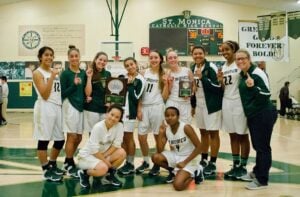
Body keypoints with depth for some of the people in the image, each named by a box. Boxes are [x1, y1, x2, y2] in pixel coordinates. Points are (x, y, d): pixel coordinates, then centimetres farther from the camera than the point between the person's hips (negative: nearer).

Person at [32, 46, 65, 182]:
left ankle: (52, 165, 29)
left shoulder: (54, 72, 16)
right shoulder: (38, 73, -5)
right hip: (45, 108, -8)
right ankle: (47, 171, 6)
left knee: (60, 139, 12)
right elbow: (45, 95, -16)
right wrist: (52, 76, -17)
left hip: (58, 107, 8)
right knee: (44, 140, -3)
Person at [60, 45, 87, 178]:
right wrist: (74, 85, -22)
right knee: (72, 137, -4)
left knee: (79, 138, 11)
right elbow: (62, 93, -11)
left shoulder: (83, 73, 9)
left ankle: (68, 162, 28)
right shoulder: (65, 74, -7)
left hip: (81, 107, 6)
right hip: (70, 106, -6)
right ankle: (70, 166, 8)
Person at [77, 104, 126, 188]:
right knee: (103, 168, -33)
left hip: (102, 155, 6)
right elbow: (94, 150, -23)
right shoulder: (98, 127, -24)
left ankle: (109, 175, 4)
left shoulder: (119, 126, -11)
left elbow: (116, 144, -9)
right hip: (87, 155, -5)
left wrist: (105, 156, -19)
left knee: (122, 153, -19)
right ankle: (84, 173, -1)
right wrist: (105, 161, -18)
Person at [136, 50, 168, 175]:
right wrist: (139, 108, 1)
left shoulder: (164, 75, 1)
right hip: (144, 107, 3)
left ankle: (157, 164, 19)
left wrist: (166, 83, -15)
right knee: (141, 136, 4)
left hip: (157, 107, -3)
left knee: (158, 136, 4)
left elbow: (164, 96, -2)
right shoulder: (145, 73, 7)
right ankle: (146, 162, 24)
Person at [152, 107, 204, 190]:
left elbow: (199, 147, -19)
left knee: (178, 185, -24)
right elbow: (160, 151, -7)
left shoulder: (186, 128, -21)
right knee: (156, 157, -20)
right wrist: (160, 133, -19)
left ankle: (195, 172, 6)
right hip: (175, 156, 6)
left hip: (189, 159, -6)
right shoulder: (165, 130, -4)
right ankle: (173, 171, 9)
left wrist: (185, 162, -21)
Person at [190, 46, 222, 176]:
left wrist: (202, 77, -25)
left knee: (213, 133, -1)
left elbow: (218, 86, -20)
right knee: (203, 132, 14)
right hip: (199, 105, 7)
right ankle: (204, 160, 25)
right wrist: (193, 105, 16)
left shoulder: (211, 67, -13)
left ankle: (212, 163, 6)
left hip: (211, 104, -7)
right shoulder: (193, 69, 10)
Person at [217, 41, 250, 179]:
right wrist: (220, 80, -2)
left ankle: (243, 167, 10)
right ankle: (235, 165, 18)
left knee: (242, 136, 2)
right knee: (233, 136, 11)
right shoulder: (223, 67, 12)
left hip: (239, 103, -7)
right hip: (227, 103, 7)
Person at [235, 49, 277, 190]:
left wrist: (253, 87, -34)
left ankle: (262, 180, 6)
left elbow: (266, 95, -20)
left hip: (264, 115, -9)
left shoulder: (257, 73, -16)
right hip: (252, 116, 9)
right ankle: (256, 172, 33)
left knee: (262, 146, -2)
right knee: (256, 145, 19)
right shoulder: (242, 75, 9)